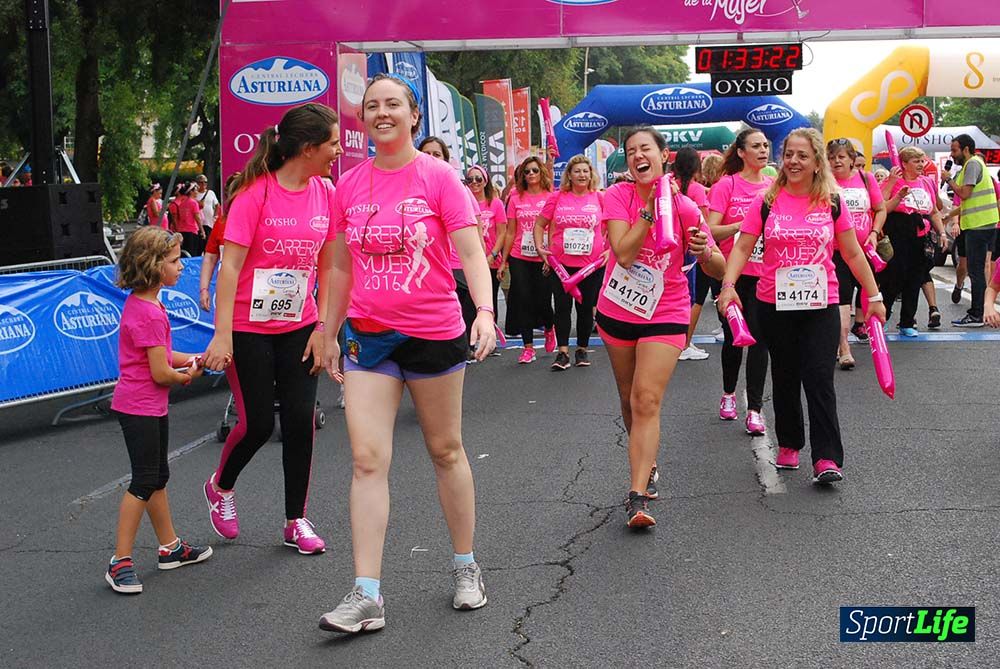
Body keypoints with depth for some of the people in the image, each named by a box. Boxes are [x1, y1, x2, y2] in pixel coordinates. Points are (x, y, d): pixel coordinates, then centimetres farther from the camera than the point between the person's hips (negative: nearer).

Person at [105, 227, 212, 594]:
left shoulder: (142, 304, 9)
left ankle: (170, 547, 31)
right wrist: (187, 376, -2)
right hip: (139, 407, -10)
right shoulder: (149, 314, -23)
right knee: (144, 482, -5)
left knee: (157, 477, 18)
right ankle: (120, 561, 1)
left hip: (150, 407, 10)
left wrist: (193, 359, 6)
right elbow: (160, 373, -21)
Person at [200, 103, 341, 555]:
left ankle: (296, 521, 15)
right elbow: (230, 265, -16)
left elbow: (327, 267, 7)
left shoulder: (326, 193, 0)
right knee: (257, 423, 0)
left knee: (300, 419, 0)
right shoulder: (256, 192, -15)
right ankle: (220, 487, 32)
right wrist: (222, 336, -19)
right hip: (249, 327, -4)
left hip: (299, 326, 4)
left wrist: (322, 327, 2)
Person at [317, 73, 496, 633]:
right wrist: (330, 333, 14)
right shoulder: (349, 184, 4)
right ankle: (367, 596, -3)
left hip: (434, 333, -3)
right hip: (369, 335, 3)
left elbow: (471, 252, -13)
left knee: (446, 451, 12)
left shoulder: (439, 176, -7)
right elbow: (342, 267, 12)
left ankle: (466, 567, 29)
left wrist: (485, 311, -28)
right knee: (368, 459, -5)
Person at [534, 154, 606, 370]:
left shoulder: (600, 198, 1)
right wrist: (540, 247, -2)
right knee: (562, 306, -1)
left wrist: (609, 250, -1)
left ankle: (582, 349, 21)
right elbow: (539, 224, 9)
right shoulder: (557, 197, 1)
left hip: (591, 264, 0)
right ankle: (563, 352, 3)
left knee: (586, 307, 8)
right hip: (561, 264, 0)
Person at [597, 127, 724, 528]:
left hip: (665, 315, -2)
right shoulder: (618, 196, -7)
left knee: (647, 401, -14)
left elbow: (718, 270, -3)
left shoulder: (685, 208, -8)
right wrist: (650, 209, -24)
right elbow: (623, 253, -21)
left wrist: (705, 251, -24)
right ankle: (648, 465, 39)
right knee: (629, 400, 15)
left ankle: (637, 497, -19)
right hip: (616, 312, 3)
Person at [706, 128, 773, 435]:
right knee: (733, 337, 10)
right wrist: (745, 224, -22)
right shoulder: (727, 185, -4)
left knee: (759, 338, -3)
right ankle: (729, 393, 33)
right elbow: (711, 231, -10)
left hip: (764, 274, 2)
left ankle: (755, 408, 1)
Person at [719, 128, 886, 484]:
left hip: (821, 306, -1)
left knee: (819, 379, -8)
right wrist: (728, 284, -17)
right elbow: (742, 247, -3)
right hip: (775, 306, 1)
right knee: (785, 378, 11)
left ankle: (826, 458, -8)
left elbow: (853, 254, 8)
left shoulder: (832, 203, 2)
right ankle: (788, 445, 26)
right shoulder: (766, 202, 0)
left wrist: (873, 295, 8)